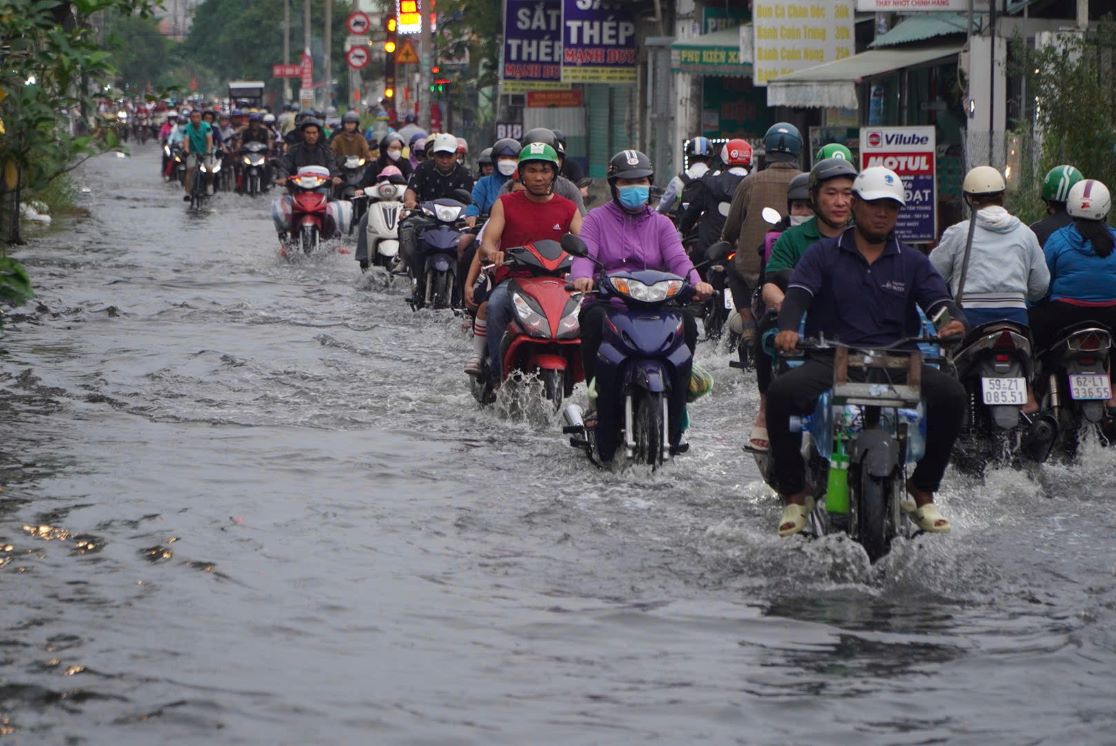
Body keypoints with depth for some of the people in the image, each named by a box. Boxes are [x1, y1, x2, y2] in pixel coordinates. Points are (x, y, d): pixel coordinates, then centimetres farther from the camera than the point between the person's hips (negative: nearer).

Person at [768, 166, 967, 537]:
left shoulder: (912, 262, 17)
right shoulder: (823, 254, 11)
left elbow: (938, 300, 3)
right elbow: (798, 293, -5)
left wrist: (950, 320, -23)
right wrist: (788, 327, -28)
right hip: (830, 360, -2)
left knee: (951, 395, -24)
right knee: (782, 392, -31)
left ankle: (922, 494, -6)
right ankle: (794, 497, -14)